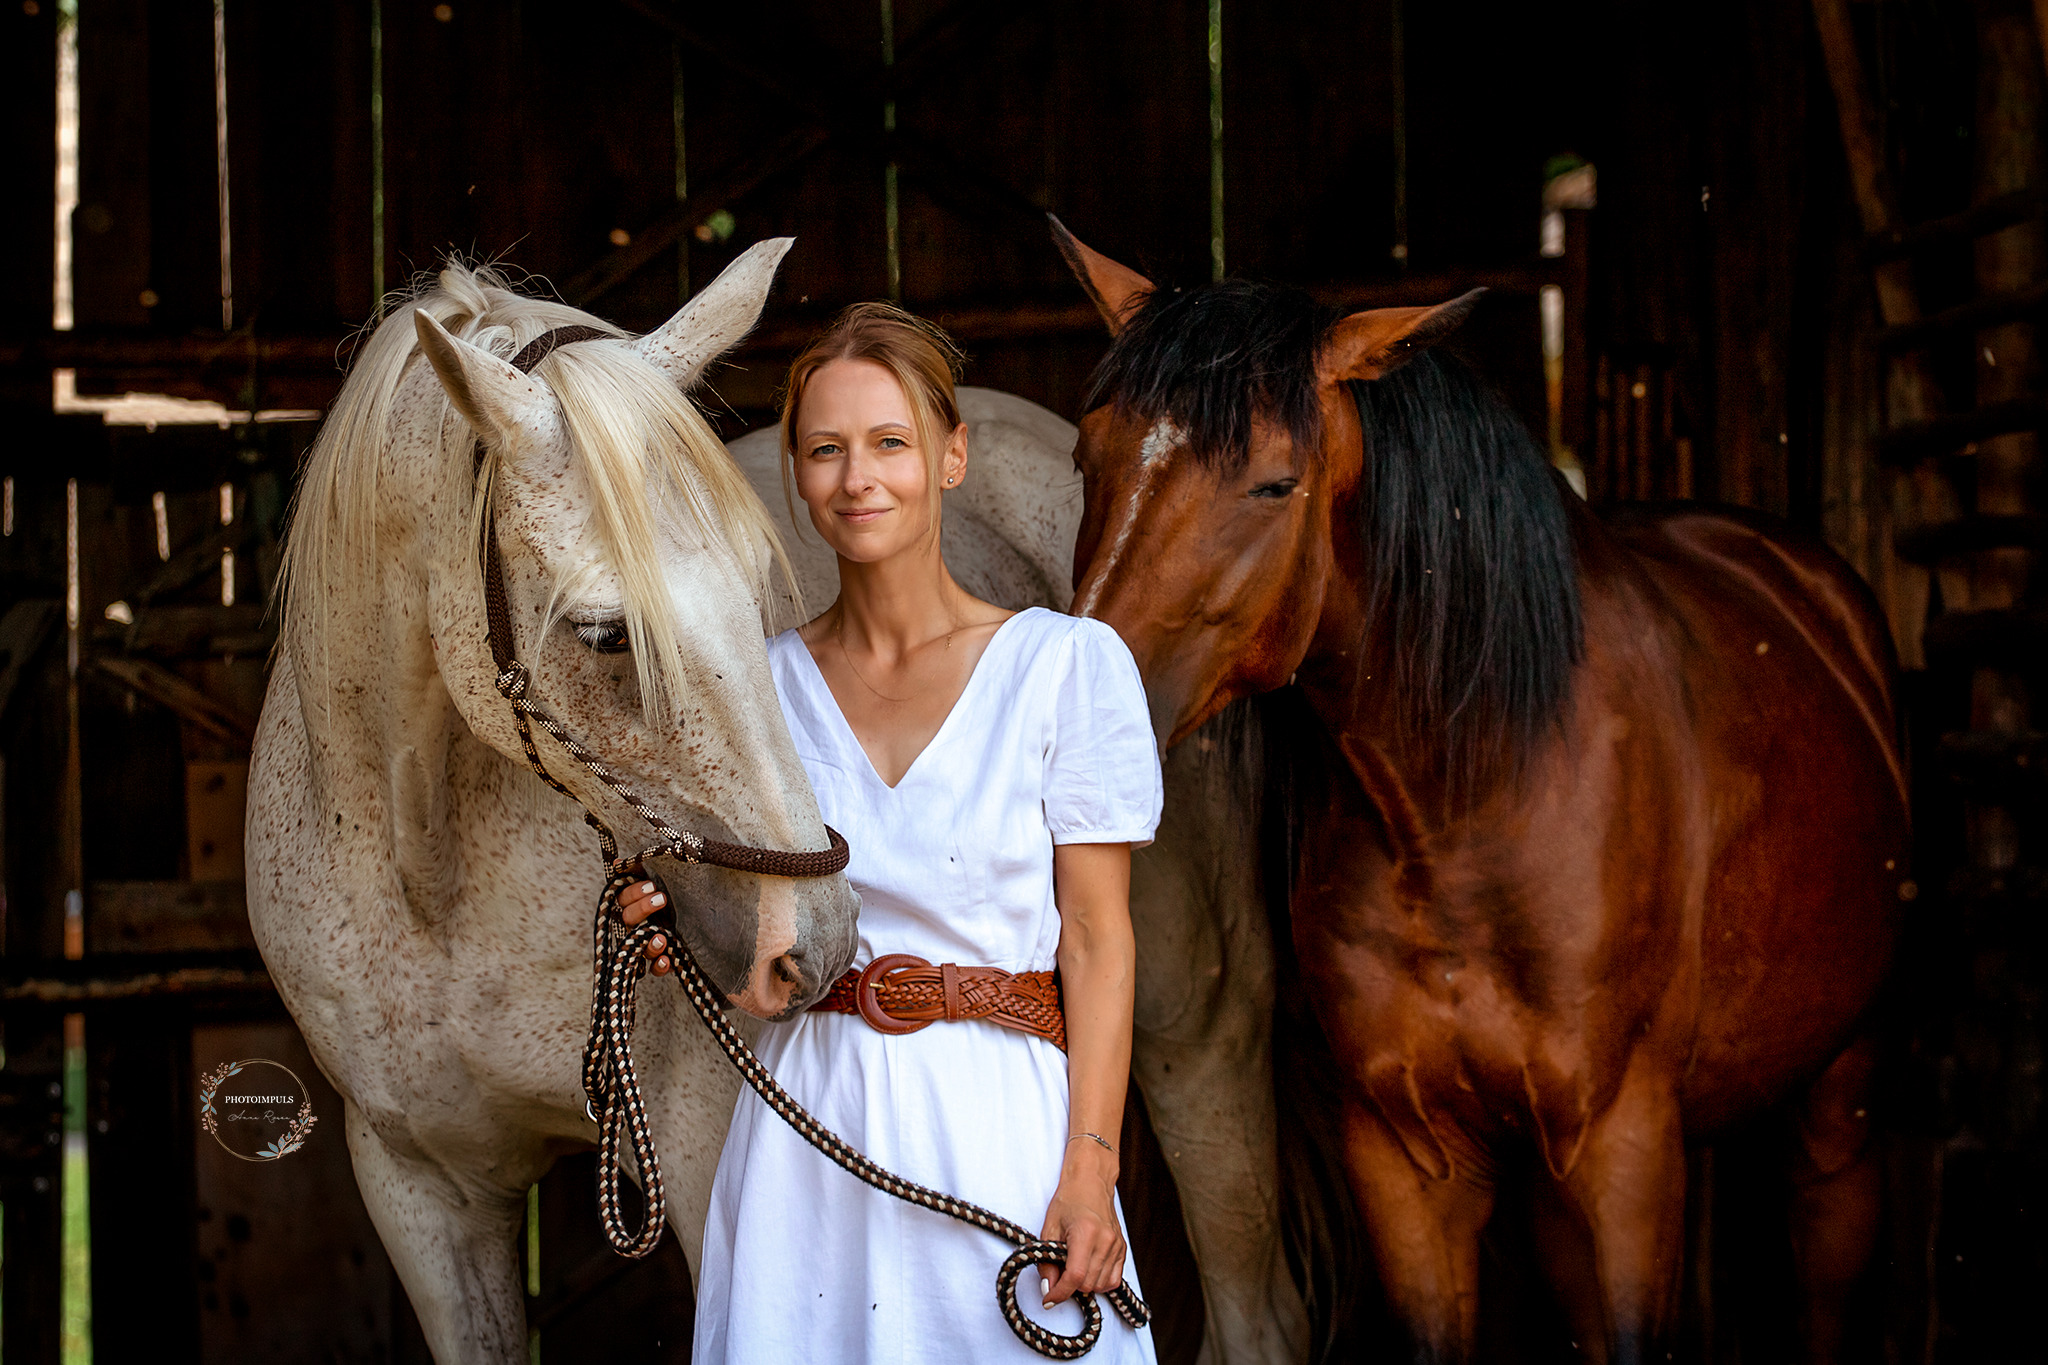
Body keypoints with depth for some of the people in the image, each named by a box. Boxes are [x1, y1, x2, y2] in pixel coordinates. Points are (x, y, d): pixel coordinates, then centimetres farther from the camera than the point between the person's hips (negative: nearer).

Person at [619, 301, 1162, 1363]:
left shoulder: (1068, 664, -4)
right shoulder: (768, 680, 6)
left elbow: (1098, 936, -5)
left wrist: (1089, 1167, -13)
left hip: (997, 1123, -3)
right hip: (808, 1126, 3)